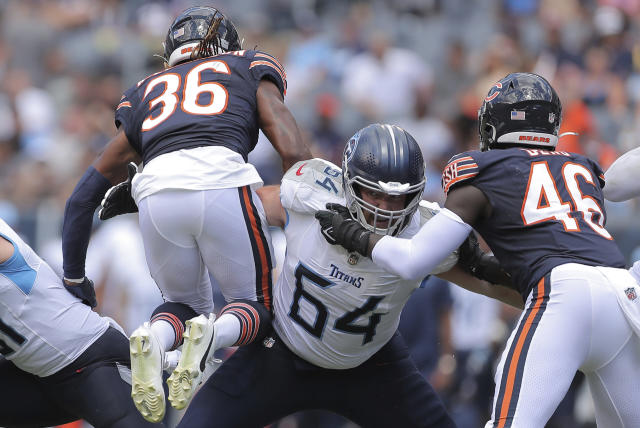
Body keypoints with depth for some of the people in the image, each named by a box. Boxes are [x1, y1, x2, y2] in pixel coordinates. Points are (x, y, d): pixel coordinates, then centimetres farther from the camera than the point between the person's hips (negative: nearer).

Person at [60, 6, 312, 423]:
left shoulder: (145, 93, 32)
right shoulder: (250, 68, 26)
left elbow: (85, 196, 31)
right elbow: (295, 153, 9)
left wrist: (74, 277, 36)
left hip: (157, 193, 3)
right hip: (223, 181, -2)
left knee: (186, 304, 26)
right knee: (258, 305, 18)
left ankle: (154, 339, -10)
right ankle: (212, 335, -17)